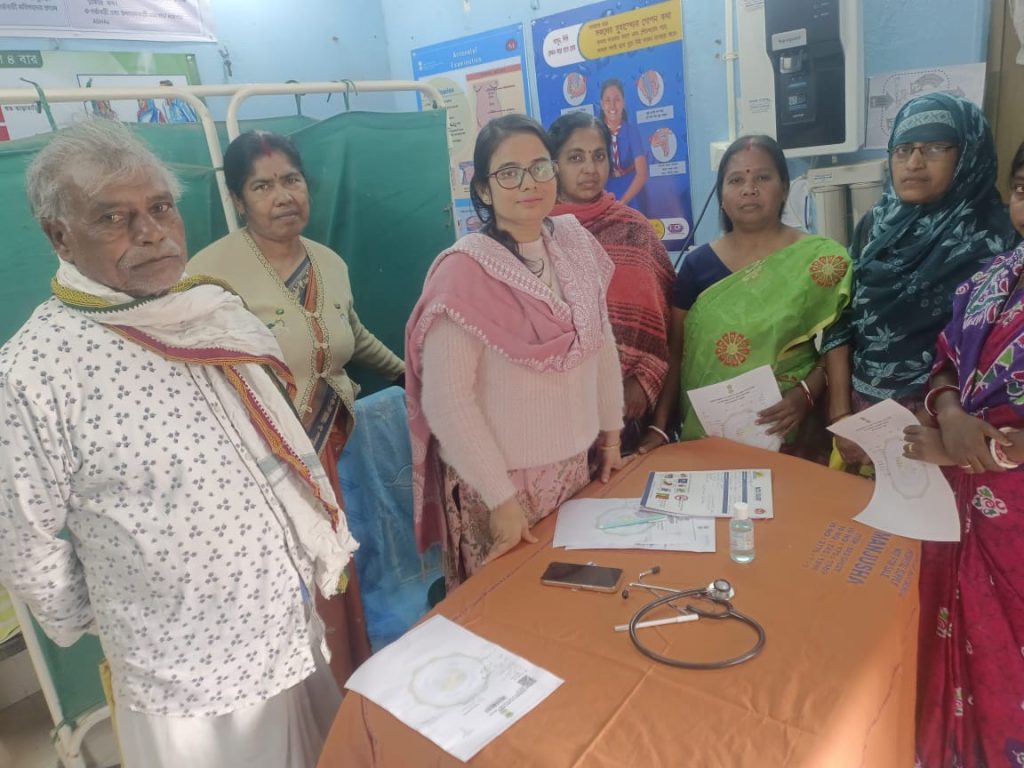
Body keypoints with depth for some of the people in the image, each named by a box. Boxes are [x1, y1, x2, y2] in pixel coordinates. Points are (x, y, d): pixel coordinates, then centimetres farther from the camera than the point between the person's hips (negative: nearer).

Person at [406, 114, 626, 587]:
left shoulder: (575, 244, -1)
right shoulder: (464, 272, -21)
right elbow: (446, 399, -22)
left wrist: (611, 433, 14)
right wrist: (501, 499, -18)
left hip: (575, 464, 6)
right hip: (501, 481, -5)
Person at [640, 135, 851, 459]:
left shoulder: (821, 259, -4)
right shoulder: (698, 265, 0)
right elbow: (675, 353, 2)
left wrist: (807, 394, -19)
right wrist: (659, 427, -4)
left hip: (793, 434, -1)